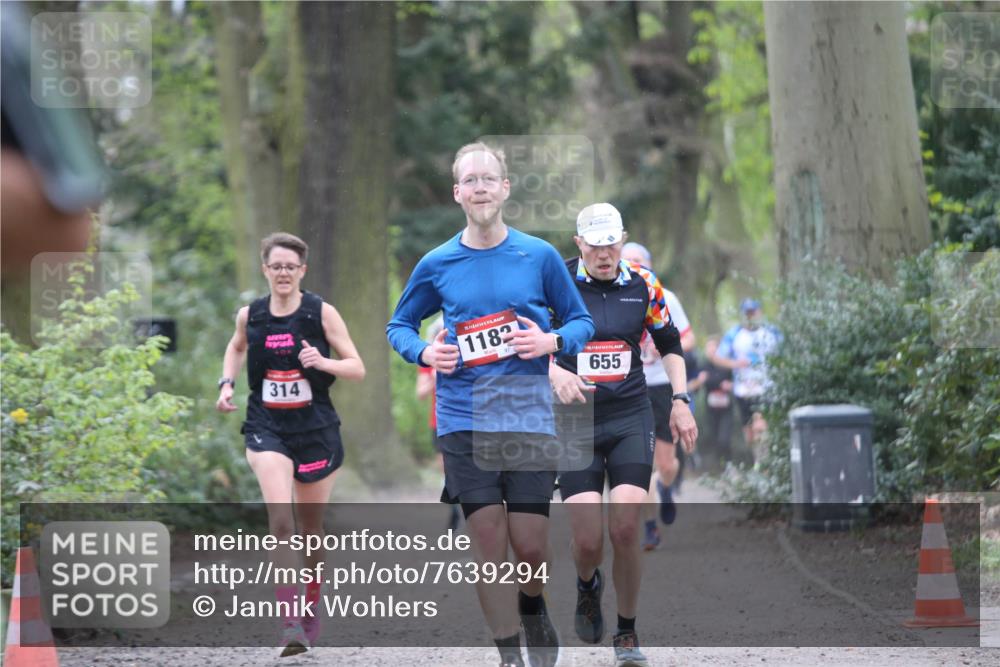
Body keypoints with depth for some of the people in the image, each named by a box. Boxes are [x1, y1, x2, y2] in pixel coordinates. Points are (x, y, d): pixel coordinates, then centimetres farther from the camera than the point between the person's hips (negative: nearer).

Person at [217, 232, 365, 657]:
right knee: (280, 518, -22)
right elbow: (236, 348, 25)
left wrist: (323, 362, -23)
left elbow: (357, 369, -5)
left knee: (311, 528, 12)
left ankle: (311, 612, 35)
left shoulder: (322, 313, -5)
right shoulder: (249, 315, 2)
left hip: (316, 430, 0)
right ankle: (289, 621, -25)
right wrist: (226, 383, 7)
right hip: (267, 429, 0)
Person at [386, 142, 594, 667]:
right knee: (488, 543, -3)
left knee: (531, 546, 0)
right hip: (463, 421, 0)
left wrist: (552, 342, -10)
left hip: (530, 419, 0)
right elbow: (398, 326, 16)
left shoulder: (540, 256, 2)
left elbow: (581, 321, 11)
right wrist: (424, 352, -4)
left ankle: (533, 609, 33)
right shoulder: (437, 264, 4)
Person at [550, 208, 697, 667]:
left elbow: (669, 344, 18)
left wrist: (680, 400, 10)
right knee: (587, 540, -9)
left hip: (630, 419, 1)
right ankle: (587, 588, 28)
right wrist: (553, 373, -25)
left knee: (625, 530, -13)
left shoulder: (643, 285, 4)